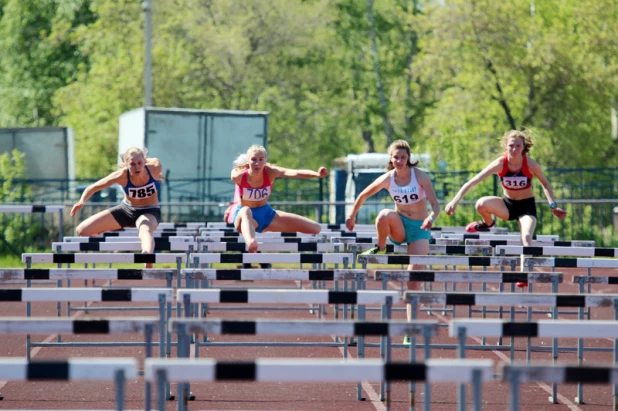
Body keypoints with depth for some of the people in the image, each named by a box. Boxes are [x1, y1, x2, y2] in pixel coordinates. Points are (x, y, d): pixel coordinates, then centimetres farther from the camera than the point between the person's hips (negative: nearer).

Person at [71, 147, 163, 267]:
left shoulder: (154, 168, -25)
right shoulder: (122, 175, -25)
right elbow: (94, 187, -19)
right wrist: (82, 201, -35)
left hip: (149, 212, -3)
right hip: (127, 209, 3)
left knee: (145, 230, -43)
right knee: (82, 230, -1)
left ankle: (148, 260, -71)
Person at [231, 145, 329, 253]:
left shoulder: (270, 172, -21)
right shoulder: (238, 176, -23)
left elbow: (295, 173, -40)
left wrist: (317, 174, -57)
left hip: (266, 213, 4)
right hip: (244, 216, -4)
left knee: (315, 228, -1)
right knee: (246, 211, -47)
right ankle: (251, 243, -73)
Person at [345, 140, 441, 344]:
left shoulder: (420, 176, -15)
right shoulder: (387, 179, -9)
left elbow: (435, 204, -19)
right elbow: (363, 196, 8)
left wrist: (431, 218, -40)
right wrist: (352, 216, 15)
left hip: (419, 228, -2)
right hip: (399, 227, 2)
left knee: (414, 276, -11)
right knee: (385, 215, -35)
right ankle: (380, 248, -7)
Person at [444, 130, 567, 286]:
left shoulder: (530, 165, -19)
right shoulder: (500, 163, -20)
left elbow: (545, 183, 1)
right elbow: (473, 181, -24)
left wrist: (553, 205, -8)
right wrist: (455, 200, -33)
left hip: (527, 206, -1)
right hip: (507, 204, 1)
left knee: (526, 237, -29)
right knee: (481, 204, -28)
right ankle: (488, 223, 6)